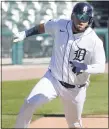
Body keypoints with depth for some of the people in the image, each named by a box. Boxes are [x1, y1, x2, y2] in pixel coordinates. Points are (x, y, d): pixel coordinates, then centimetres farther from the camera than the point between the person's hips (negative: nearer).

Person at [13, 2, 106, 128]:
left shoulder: (94, 41, -19)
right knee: (29, 103, -21)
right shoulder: (60, 25, -10)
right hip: (53, 79, 1)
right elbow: (43, 27, 11)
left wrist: (84, 67, -39)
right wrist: (24, 34, 1)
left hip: (75, 89, -1)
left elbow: (101, 67, -20)